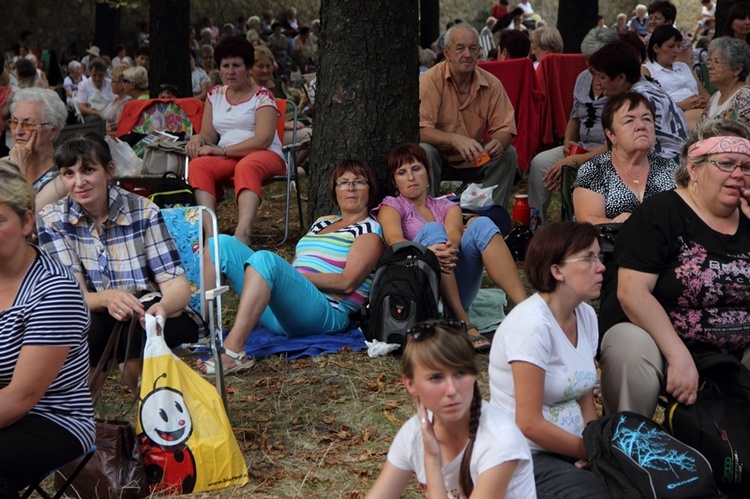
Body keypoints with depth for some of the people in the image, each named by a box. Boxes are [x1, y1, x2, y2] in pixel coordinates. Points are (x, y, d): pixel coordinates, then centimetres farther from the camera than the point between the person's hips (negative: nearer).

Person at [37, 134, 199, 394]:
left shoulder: (143, 211, -1)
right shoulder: (52, 219, -1)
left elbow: (177, 283, -8)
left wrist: (164, 306, -34)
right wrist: (107, 298, -34)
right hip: (90, 320, 0)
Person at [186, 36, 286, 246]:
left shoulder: (262, 96, 1)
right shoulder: (215, 95, 18)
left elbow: (263, 140, -11)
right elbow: (209, 135, 16)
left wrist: (223, 150, -18)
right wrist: (198, 139, -10)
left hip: (264, 156, -4)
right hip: (226, 158, 4)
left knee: (246, 167, -39)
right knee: (198, 165, -28)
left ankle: (243, 233, -59)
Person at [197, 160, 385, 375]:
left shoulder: (370, 230, 7)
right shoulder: (322, 222, 30)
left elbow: (347, 282, -7)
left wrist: (295, 275, -11)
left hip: (325, 313, -7)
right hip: (278, 314, 8)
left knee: (264, 259, -34)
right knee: (223, 243, -2)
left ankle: (233, 352, -48)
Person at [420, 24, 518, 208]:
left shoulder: (491, 84, -5)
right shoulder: (430, 81, -17)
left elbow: (504, 129, -5)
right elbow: (420, 130, -26)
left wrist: (498, 143, -30)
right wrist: (455, 140, -41)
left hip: (472, 161, 4)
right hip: (439, 158, -4)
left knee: (508, 154, -16)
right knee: (424, 151, -34)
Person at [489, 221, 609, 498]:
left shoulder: (586, 315, 5)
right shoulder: (532, 324, -19)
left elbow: (586, 402, 9)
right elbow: (530, 424, -20)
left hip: (570, 448, 7)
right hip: (525, 456, -7)